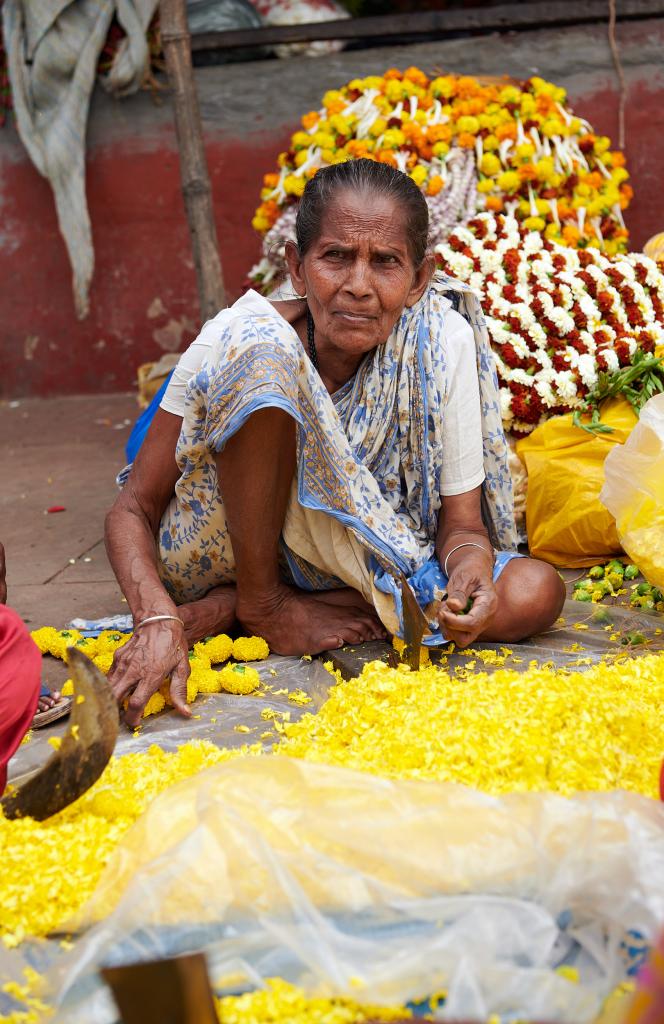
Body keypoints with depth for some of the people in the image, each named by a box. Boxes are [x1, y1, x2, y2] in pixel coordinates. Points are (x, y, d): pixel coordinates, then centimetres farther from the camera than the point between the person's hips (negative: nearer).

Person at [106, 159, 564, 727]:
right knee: (263, 352, -30)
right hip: (226, 547, -4)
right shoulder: (232, 339, -22)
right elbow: (134, 509, -19)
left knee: (536, 592, -23)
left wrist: (471, 573, -38)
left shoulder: (444, 345, -17)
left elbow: (461, 525, -14)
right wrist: (157, 621, -38)